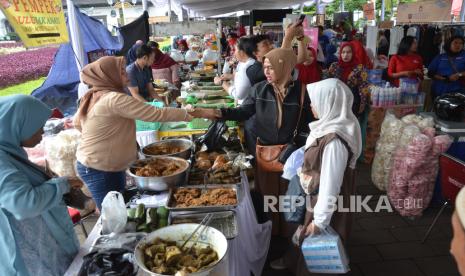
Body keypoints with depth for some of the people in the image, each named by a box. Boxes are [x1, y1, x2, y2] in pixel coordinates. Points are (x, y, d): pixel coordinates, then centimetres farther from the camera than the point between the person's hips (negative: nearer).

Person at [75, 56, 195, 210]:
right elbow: (156, 114, -27)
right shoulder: (114, 99, -24)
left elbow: (77, 123, 20)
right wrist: (190, 114, -22)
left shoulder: (93, 97, 6)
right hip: (100, 170, -9)